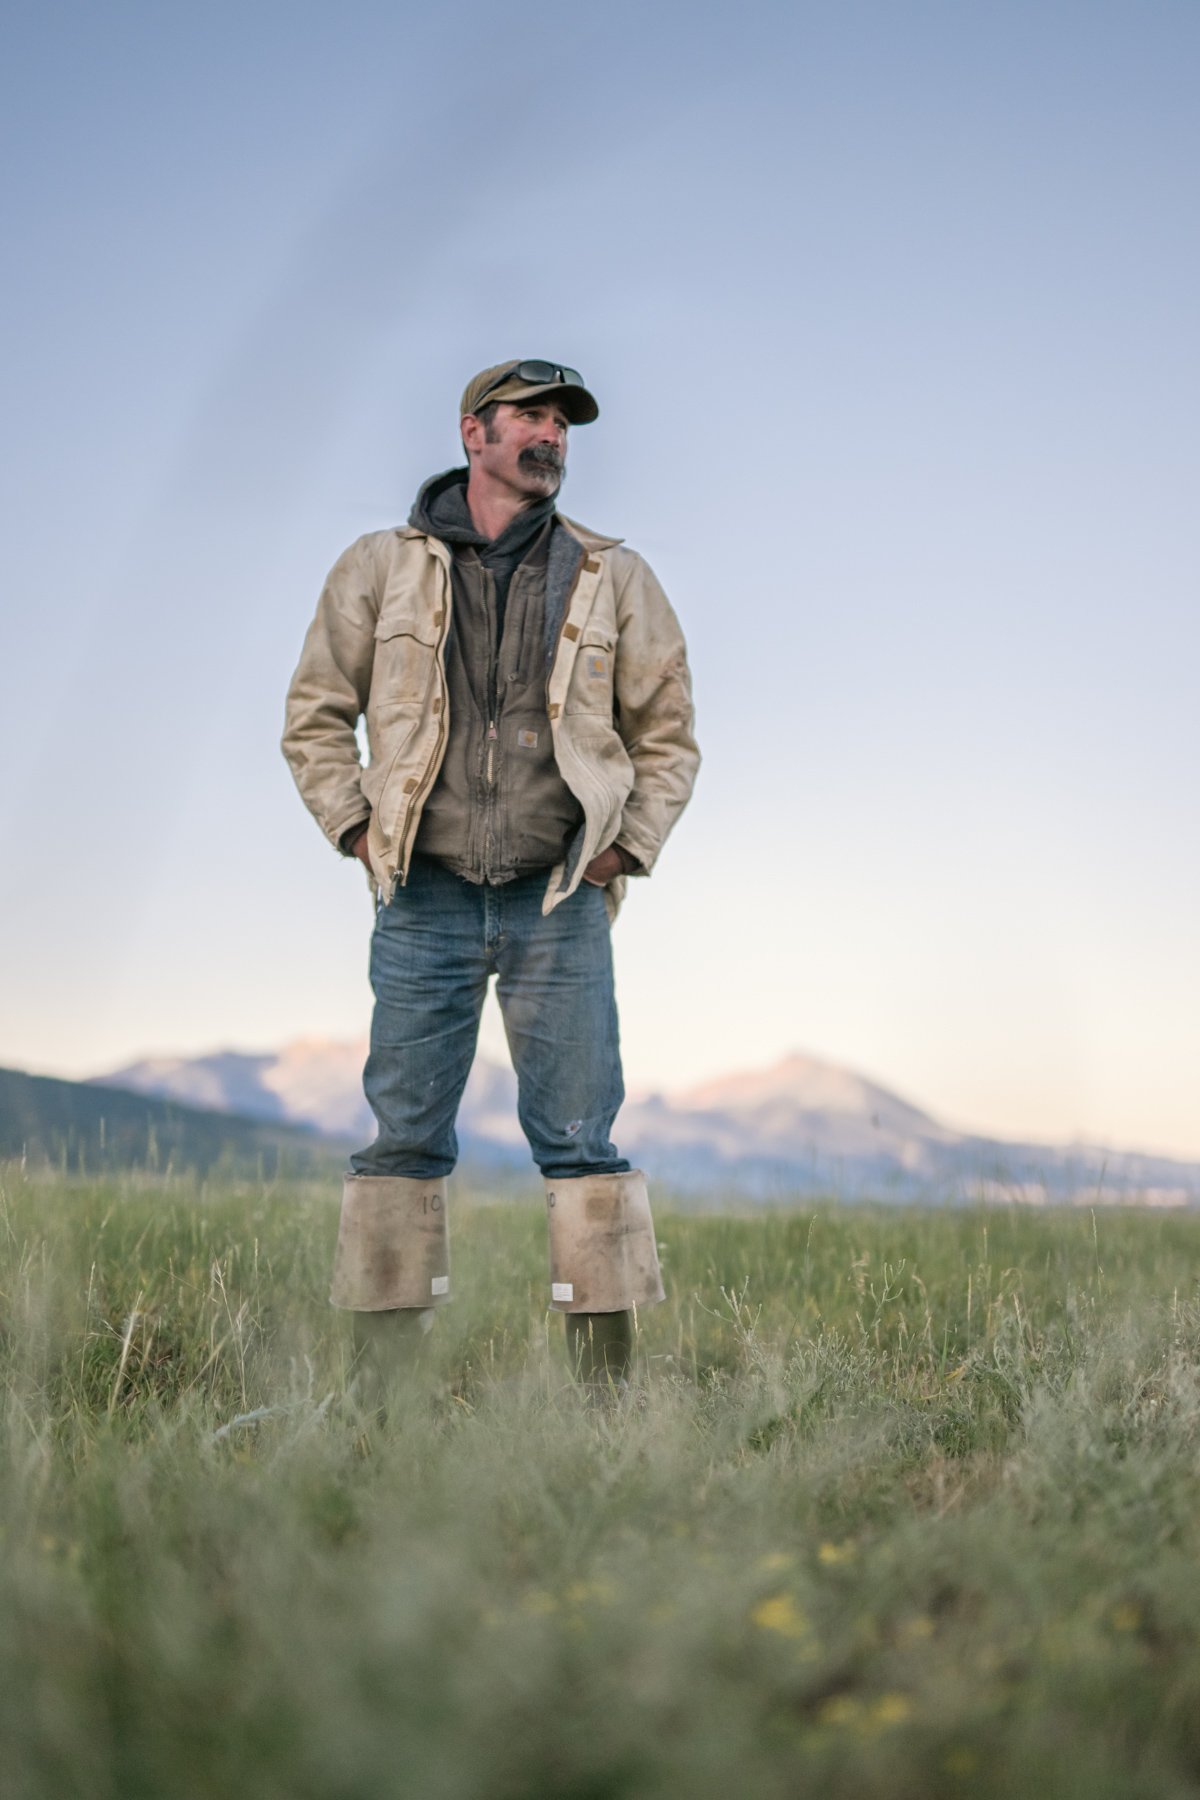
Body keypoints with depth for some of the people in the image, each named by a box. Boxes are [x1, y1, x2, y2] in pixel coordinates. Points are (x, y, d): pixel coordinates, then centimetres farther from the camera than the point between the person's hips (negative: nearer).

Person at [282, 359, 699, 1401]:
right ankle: (381, 1383, 8)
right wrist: (360, 829, 1)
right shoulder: (383, 568, 8)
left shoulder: (613, 580, 10)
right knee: (404, 1138, 2)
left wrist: (625, 850, 3)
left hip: (561, 901, 0)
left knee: (580, 1138, -1)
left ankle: (608, 1382, 5)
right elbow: (316, 712, 13)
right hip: (427, 896, 0)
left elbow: (667, 732, 14)